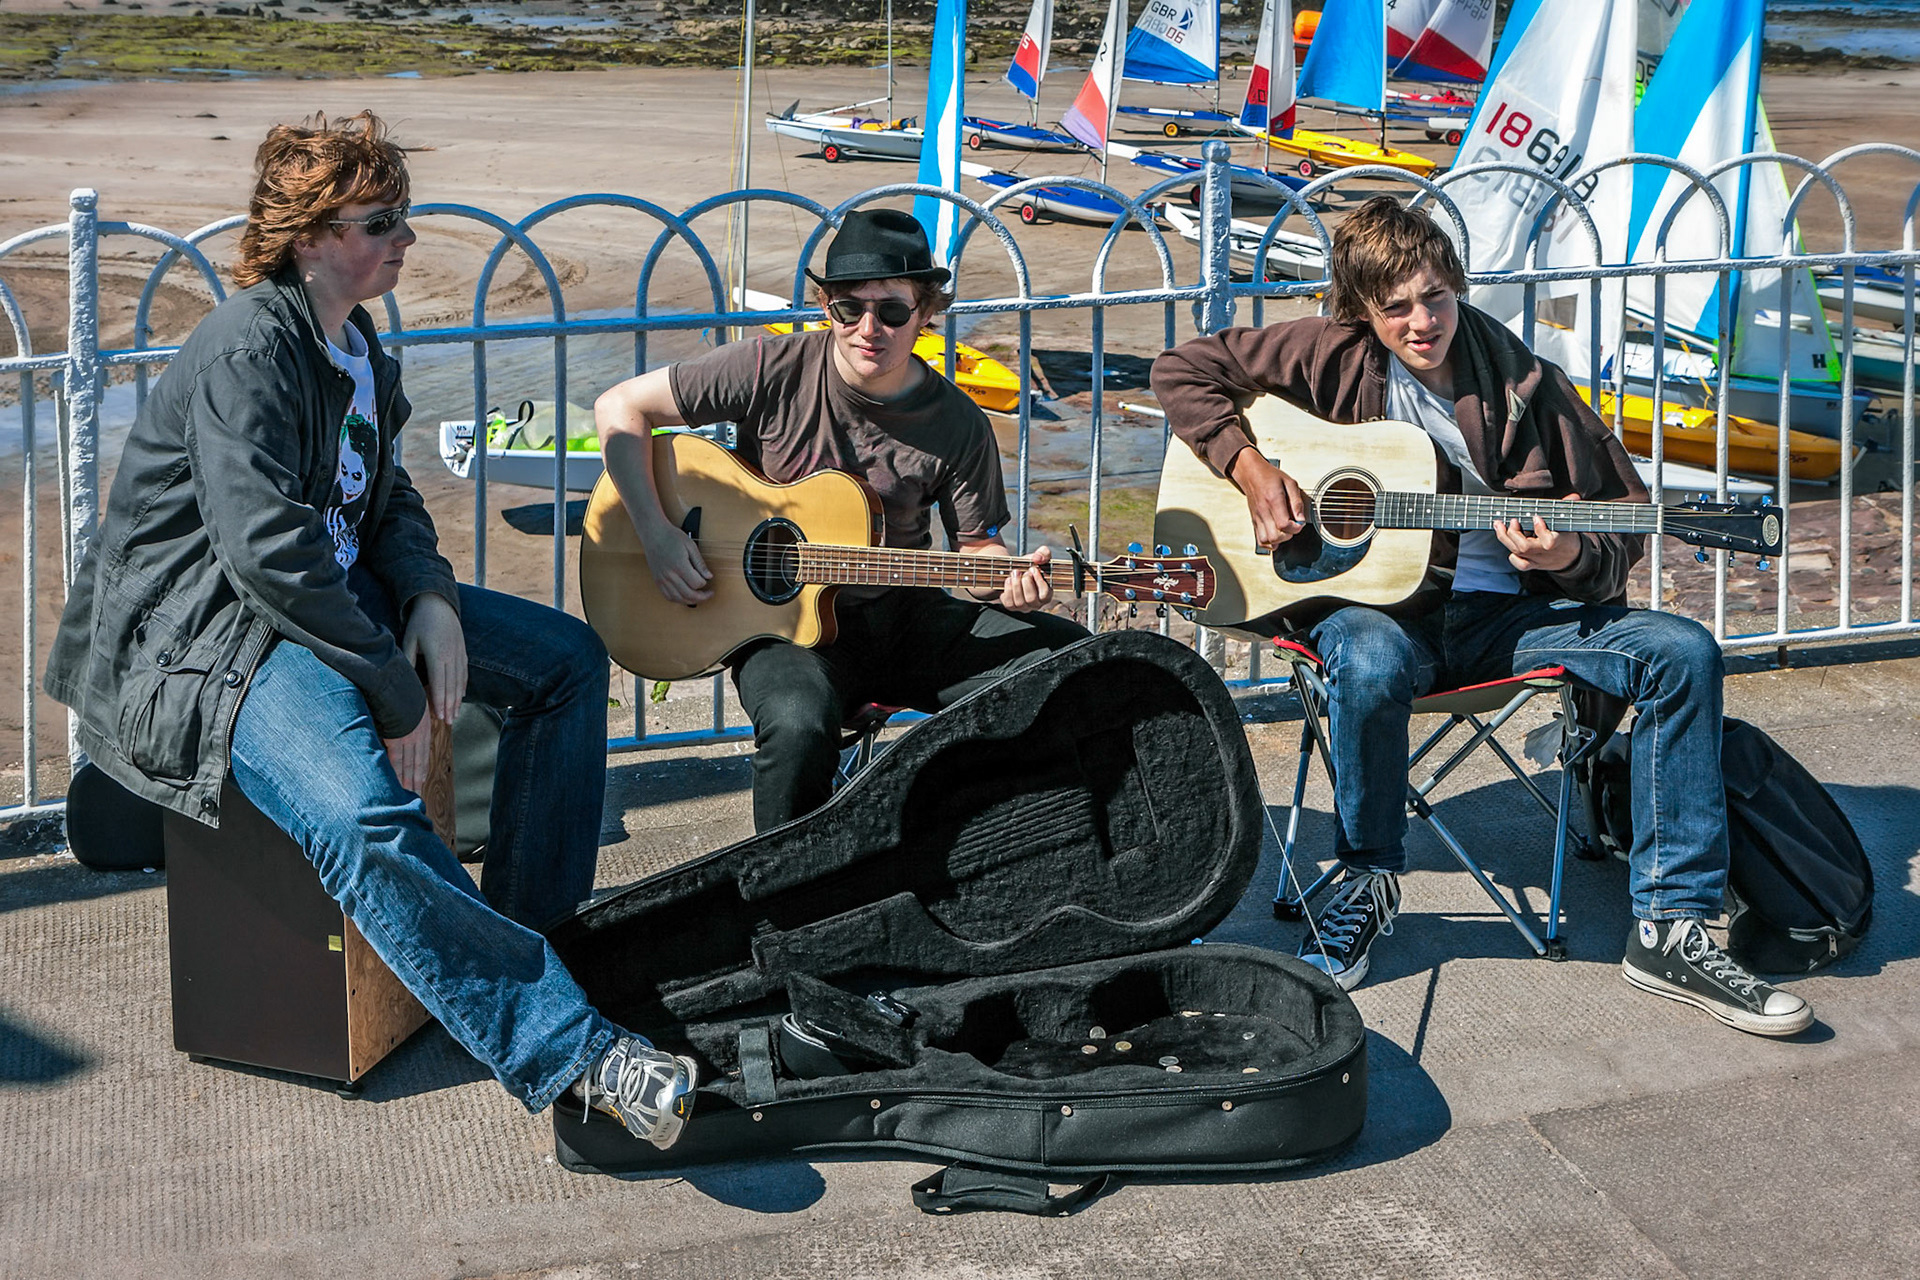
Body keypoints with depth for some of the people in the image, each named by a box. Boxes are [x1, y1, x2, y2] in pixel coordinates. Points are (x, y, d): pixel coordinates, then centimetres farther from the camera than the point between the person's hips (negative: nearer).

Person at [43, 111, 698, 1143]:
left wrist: (430, 597, -2)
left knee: (568, 658, 7)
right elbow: (266, 553, -28)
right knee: (365, 817, -36)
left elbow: (384, 497, 19)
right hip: (200, 636, -10)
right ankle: (570, 1053, -36)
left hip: (335, 599, 10)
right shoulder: (250, 351, -19)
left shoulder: (354, 343, 11)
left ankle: (527, 930, 7)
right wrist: (394, 689, -24)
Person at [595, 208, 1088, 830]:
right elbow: (621, 407, -7)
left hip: (904, 619, 4)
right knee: (798, 722, -38)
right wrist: (658, 535, -15)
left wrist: (1010, 581, -18)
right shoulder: (774, 371, -10)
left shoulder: (957, 425, -2)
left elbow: (977, 545, 6)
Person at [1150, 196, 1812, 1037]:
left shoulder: (1522, 383, 2)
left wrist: (1569, 557, -18)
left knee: (1682, 651, -19)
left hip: (1502, 611, 3)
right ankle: (1367, 888, -12)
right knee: (1372, 664, -41)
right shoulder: (1333, 357, 0)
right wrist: (1249, 467, -9)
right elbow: (1183, 370, 5)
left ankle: (1669, 930, -16)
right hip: (1374, 601, -2)